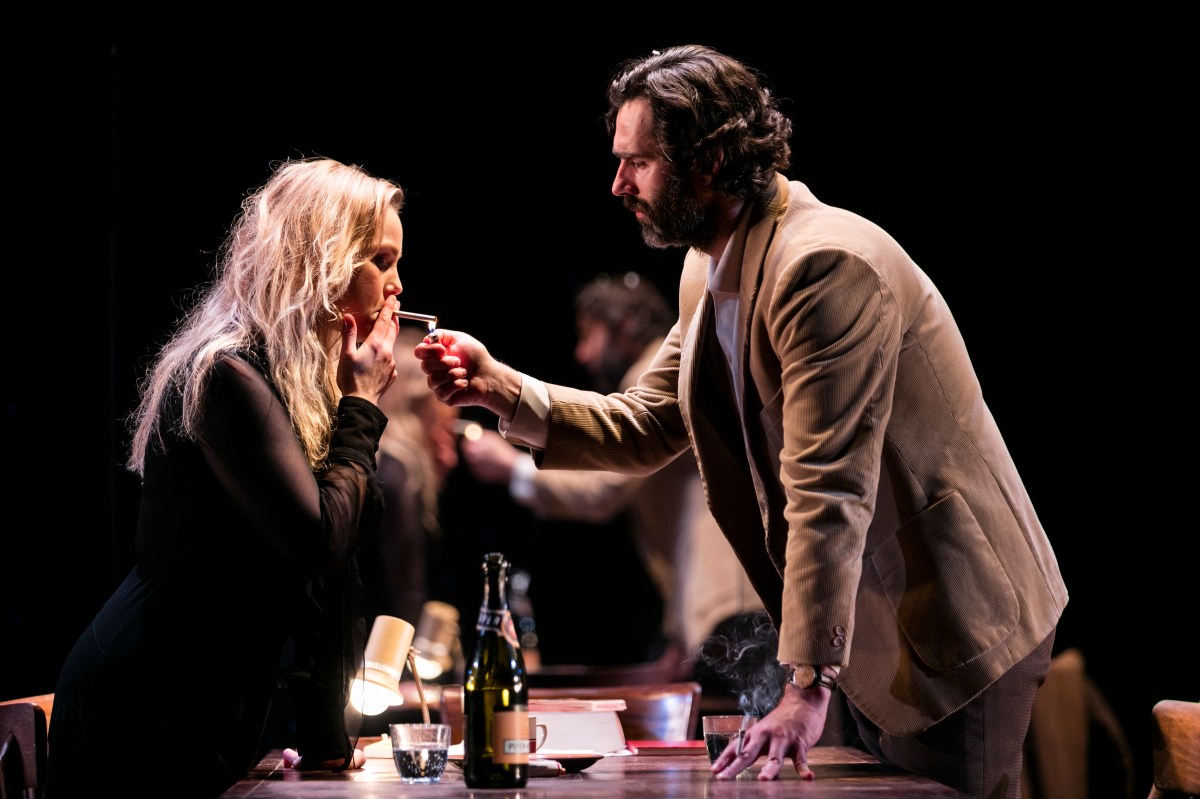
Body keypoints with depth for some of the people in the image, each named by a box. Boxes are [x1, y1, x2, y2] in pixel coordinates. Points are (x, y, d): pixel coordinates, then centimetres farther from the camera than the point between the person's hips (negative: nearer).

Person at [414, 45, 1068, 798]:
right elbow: (645, 429, 12)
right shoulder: (711, 269, 8)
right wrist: (498, 387, -2)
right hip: (873, 630, 9)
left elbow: (829, 491, -30)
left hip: (955, 626, -9)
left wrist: (807, 687, -32)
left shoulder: (827, 265, -24)